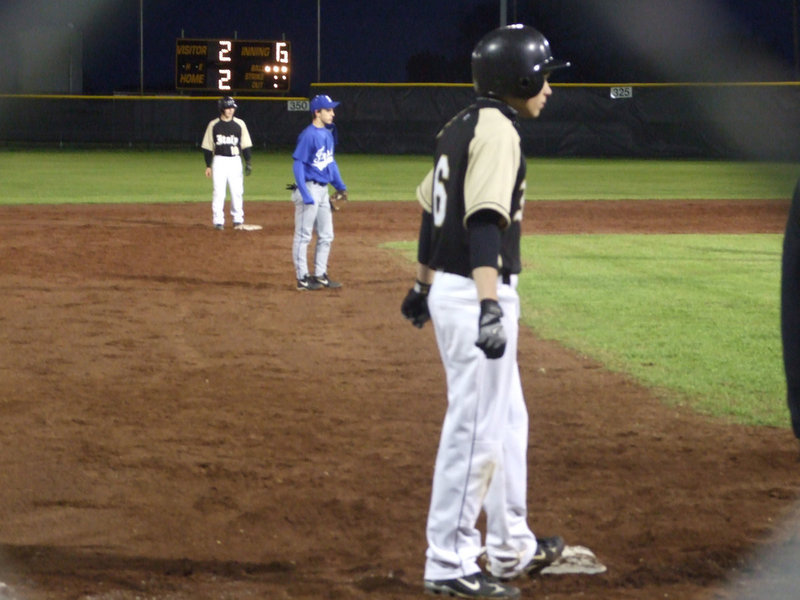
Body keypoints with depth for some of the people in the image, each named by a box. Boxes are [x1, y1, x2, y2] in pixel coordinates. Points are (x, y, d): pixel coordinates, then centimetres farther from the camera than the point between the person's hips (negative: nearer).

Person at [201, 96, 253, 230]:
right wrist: (208, 165, 2)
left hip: (235, 161, 1)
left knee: (237, 191, 0)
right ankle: (218, 221, 1)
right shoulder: (213, 125, 3)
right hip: (219, 161, -1)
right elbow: (207, 147, 6)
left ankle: (238, 220, 9)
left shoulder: (239, 124, 5)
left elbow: (246, 145, 6)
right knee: (218, 191, -4)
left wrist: (248, 162, -1)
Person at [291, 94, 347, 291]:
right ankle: (303, 278, 3)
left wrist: (340, 185, 13)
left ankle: (320, 275, 23)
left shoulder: (328, 134, 10)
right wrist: (305, 195, -23)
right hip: (309, 188, -9)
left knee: (326, 236, 14)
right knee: (303, 235, -1)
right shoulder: (308, 135, -16)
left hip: (323, 190, 9)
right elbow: (298, 164, -18)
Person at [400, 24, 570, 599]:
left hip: (450, 290, 10)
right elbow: (484, 221, -28)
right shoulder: (497, 131, -16)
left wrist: (425, 284, 31)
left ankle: (511, 547, 30)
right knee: (475, 428, -4)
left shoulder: (461, 127, 13)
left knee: (507, 419, 20)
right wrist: (489, 307, -37)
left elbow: (432, 209, 21)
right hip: (476, 294, -10)